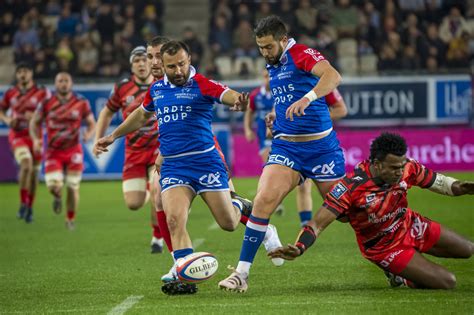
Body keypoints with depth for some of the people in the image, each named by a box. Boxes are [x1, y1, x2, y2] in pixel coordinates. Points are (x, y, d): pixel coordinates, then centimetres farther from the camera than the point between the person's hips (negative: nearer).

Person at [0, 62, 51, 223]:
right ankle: (23, 203, -14)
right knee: (26, 165, -24)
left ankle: (30, 207, 24)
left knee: (34, 172, 7)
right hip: (17, 135, 0)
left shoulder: (42, 92, -3)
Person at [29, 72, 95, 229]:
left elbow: (91, 123, 7)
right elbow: (34, 122, 9)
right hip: (53, 151, 0)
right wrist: (35, 139, -9)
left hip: (73, 151, 0)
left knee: (73, 187, 4)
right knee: (54, 185, -14)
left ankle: (70, 220, 25)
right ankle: (58, 197, 25)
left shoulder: (81, 103, -3)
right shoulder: (47, 104, -3)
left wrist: (89, 134, -15)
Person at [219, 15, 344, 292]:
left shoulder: (301, 54, -11)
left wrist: (307, 98, -46)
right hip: (286, 147, 5)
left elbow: (333, 76, -32)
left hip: (321, 146, -5)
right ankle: (242, 273, -16)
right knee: (264, 199, -16)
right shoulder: (272, 67, 13)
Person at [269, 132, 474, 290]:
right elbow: (318, 224, -35)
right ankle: (400, 277, 16)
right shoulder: (351, 187, -36)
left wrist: (457, 187, -24)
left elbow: (435, 180, -4)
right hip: (384, 248, -6)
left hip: (410, 226, 6)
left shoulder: (406, 168, -23)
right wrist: (298, 248, -51)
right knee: (447, 283, -10)